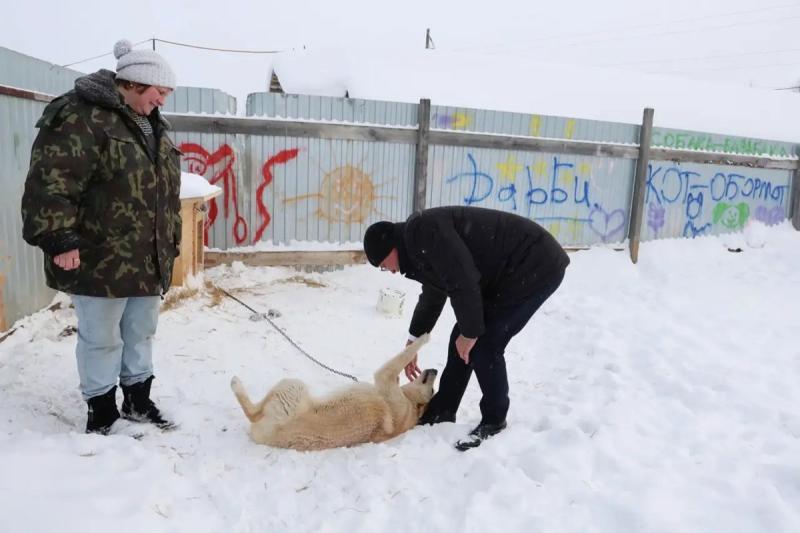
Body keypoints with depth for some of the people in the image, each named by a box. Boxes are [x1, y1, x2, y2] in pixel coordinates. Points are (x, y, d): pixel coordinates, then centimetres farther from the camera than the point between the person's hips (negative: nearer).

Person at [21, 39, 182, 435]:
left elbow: (167, 194, 21)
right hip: (100, 259, -8)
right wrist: (59, 238, -23)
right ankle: (101, 410, 23)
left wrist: (170, 246, 21)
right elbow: (50, 181, -20)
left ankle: (138, 401, 32)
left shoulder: (151, 125, 16)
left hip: (148, 259, 8)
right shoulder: (80, 117, -13)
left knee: (141, 335, 17)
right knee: (101, 339, 6)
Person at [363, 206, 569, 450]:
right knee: (461, 340, 9)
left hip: (535, 266, -10)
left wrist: (470, 331, -14)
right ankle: (442, 411, 22)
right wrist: (412, 343, 32)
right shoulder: (417, 244, 12)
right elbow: (432, 297, 26)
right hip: (506, 274, 10)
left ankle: (494, 421, 10)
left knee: (483, 344, -10)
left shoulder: (423, 230, -21)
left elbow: (463, 282, -26)